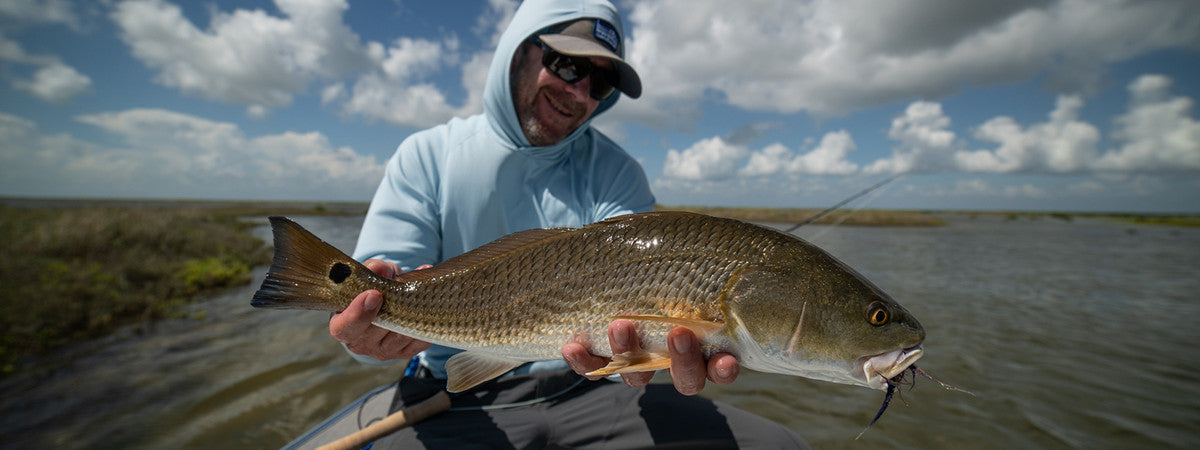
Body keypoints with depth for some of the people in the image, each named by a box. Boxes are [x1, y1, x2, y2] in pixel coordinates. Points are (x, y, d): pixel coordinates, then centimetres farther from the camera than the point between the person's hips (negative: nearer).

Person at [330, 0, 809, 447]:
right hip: (458, 401, 1)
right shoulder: (428, 155, 1)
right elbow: (370, 298, -4)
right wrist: (375, 311, -28)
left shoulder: (616, 174, 2)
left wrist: (673, 335, -36)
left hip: (583, 386, 1)